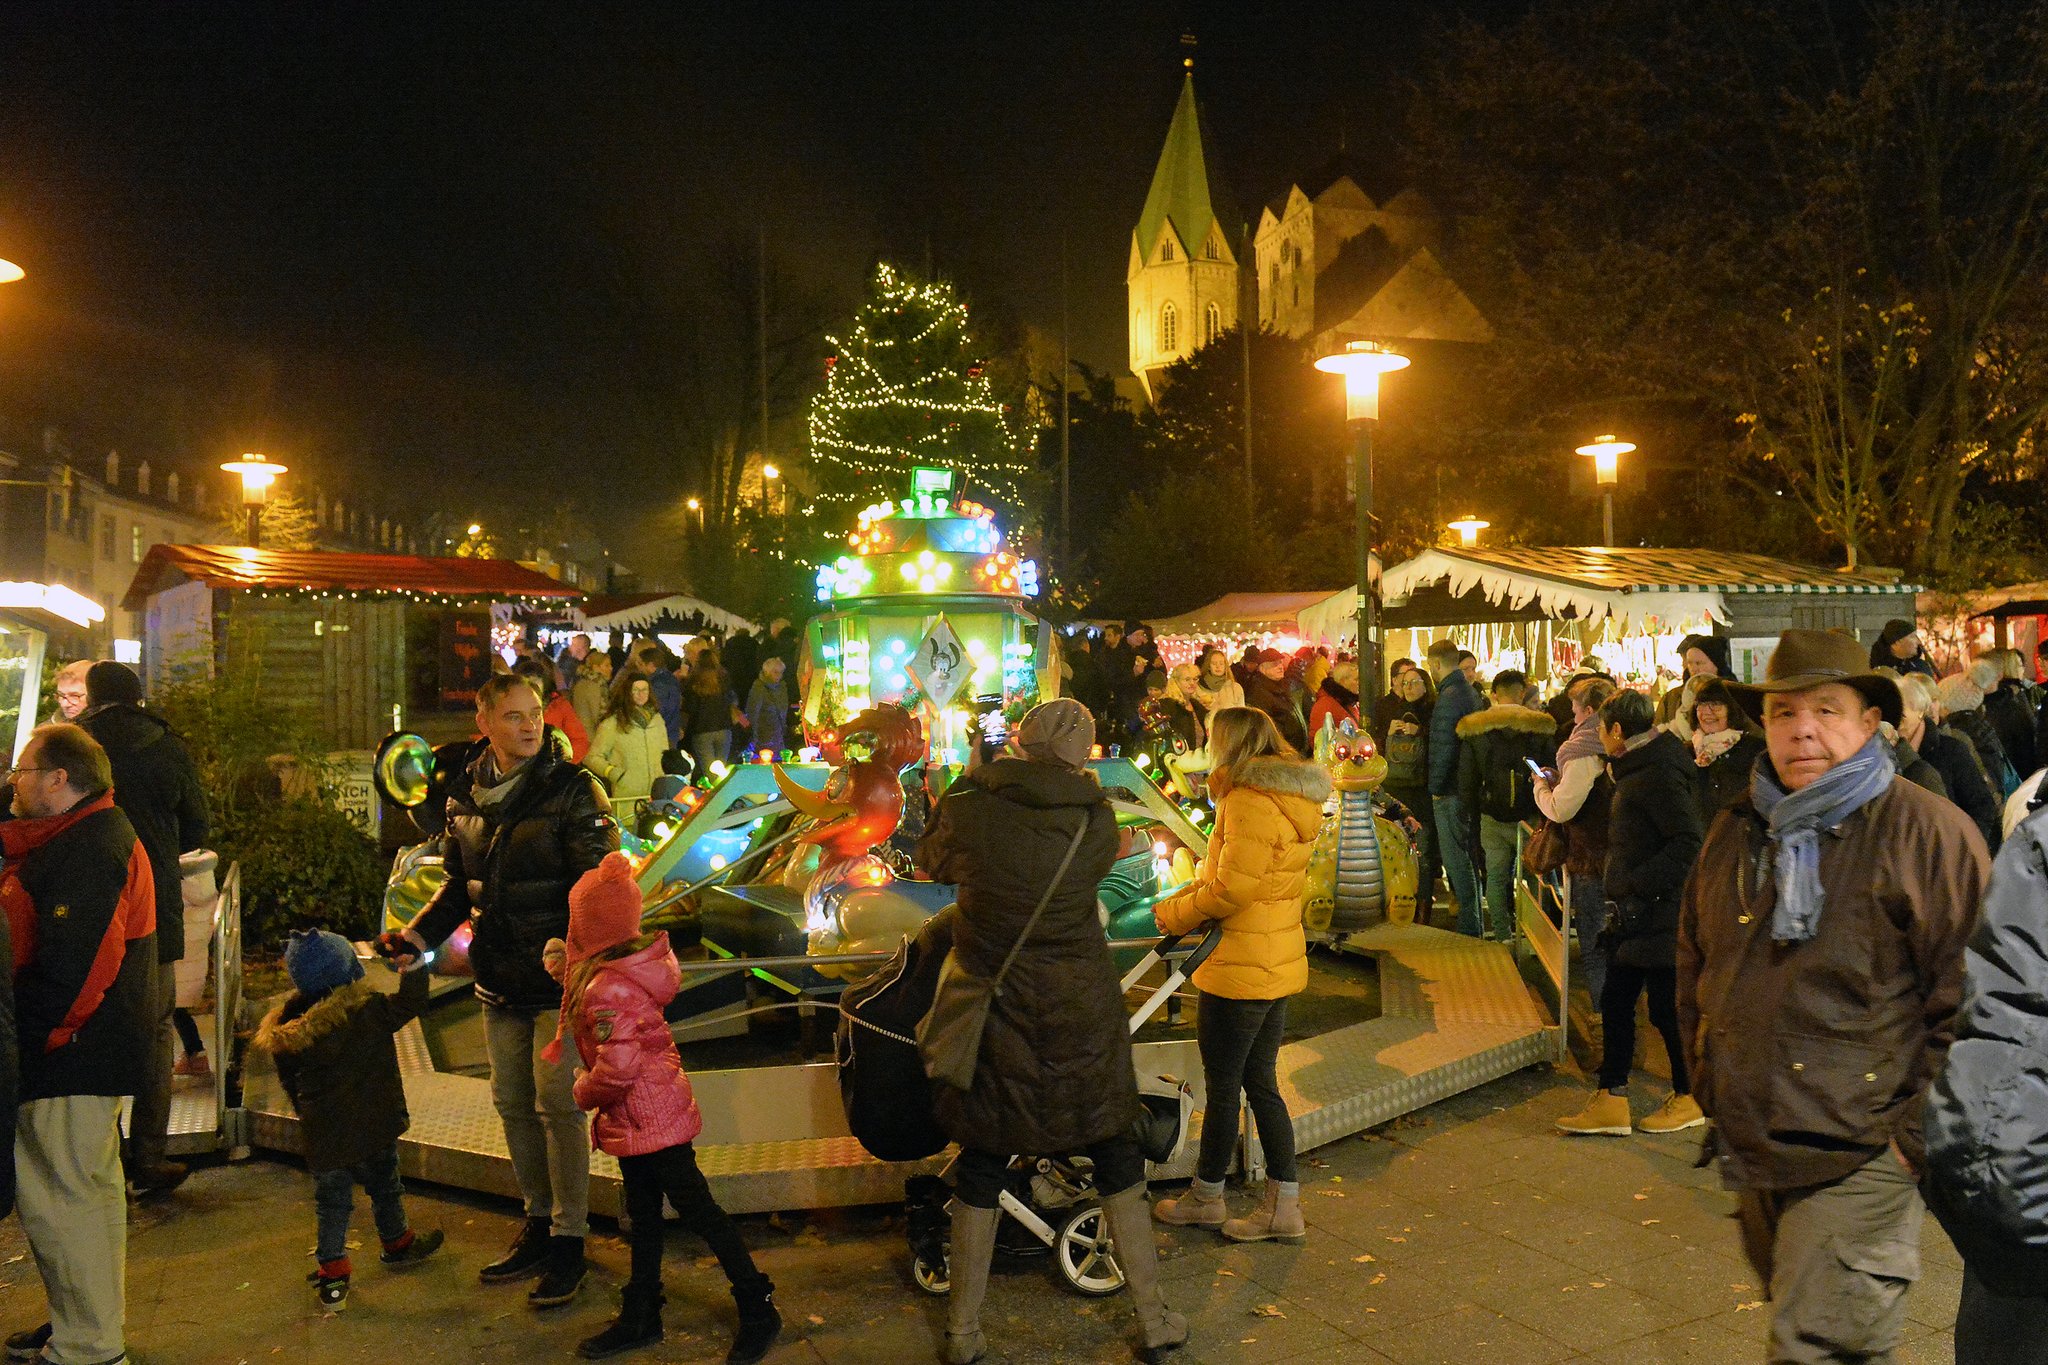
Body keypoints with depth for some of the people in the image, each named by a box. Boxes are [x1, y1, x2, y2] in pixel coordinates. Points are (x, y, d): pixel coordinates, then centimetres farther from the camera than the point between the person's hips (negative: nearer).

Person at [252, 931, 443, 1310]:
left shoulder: (283, 1035, -5)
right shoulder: (367, 1007, -18)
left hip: (322, 1136, 2)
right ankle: (396, 1244, 40)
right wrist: (413, 964, 2)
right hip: (373, 1127, -1)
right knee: (385, 1186, 20)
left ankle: (332, 1274, 17)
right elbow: (410, 1004, -9)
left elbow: (291, 1087, 5)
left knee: (332, 1202, 15)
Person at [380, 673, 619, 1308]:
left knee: (557, 1105, -1)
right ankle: (538, 1223, 32)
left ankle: (568, 1240, 13)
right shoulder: (467, 796, 5)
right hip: (499, 978, 6)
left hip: (559, 976, -6)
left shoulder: (572, 790, -13)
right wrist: (418, 934, 1)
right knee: (512, 1103, 15)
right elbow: (460, 883, 15)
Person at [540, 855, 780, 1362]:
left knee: (697, 1210, 1)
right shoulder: (630, 961, 0)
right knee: (642, 1215, 19)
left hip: (649, 1118, -10)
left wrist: (584, 1093, -10)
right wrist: (568, 971, 5)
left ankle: (758, 1311, 12)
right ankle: (640, 1317, 33)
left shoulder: (607, 989, -28)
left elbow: (617, 1069, -29)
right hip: (639, 1118, 10)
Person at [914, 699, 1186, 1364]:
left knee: (982, 1165, 15)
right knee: (1115, 1156, 18)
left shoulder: (966, 805, -12)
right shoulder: (1096, 815, -12)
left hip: (995, 1014, 0)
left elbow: (931, 864, 6)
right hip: (1081, 1011, 0)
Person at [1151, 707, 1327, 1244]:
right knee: (1261, 1084, 16)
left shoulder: (1249, 799, -19)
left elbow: (1233, 889, -22)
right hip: (1278, 963, 9)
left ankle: (1204, 1198, 23)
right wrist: (1190, 894, 5)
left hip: (1241, 970, -9)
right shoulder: (1292, 798, 11)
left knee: (1223, 1088, 7)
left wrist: (1176, 914, -7)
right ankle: (1283, 1205, 21)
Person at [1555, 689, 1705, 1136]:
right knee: (1615, 1002, 10)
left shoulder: (1659, 774, -17)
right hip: (1632, 914, 10)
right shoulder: (1637, 770, 14)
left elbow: (1688, 841, -24)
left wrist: (1639, 885, -25)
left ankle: (1689, 1100, 20)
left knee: (1666, 1008, 3)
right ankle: (1611, 1103, 15)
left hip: (1659, 915, -10)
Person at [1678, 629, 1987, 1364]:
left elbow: (1969, 1000, -11)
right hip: (1752, 1149, 6)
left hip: (1860, 1160, -6)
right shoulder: (1735, 832, 8)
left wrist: (1916, 1134, -11)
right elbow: (1695, 965, 19)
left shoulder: (1928, 833, -9)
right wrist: (1710, 1084, 14)